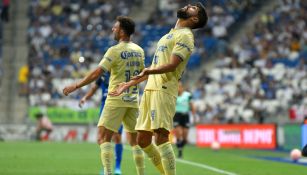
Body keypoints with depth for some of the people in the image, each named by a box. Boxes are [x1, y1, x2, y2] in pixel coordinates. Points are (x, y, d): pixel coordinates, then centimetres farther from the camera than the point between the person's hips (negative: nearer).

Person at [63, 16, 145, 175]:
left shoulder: (115, 50, -11)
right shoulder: (138, 50, 7)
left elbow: (97, 73, -16)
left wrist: (76, 86, -11)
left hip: (116, 100, -6)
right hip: (133, 101, 6)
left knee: (103, 138, -6)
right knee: (134, 140, 13)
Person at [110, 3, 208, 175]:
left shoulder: (185, 35, -3)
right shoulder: (170, 35, 26)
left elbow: (172, 65, -17)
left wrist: (148, 71, -35)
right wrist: (129, 84, 31)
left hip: (163, 90, -9)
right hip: (150, 89, 9)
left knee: (161, 137, -19)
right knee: (143, 140, 8)